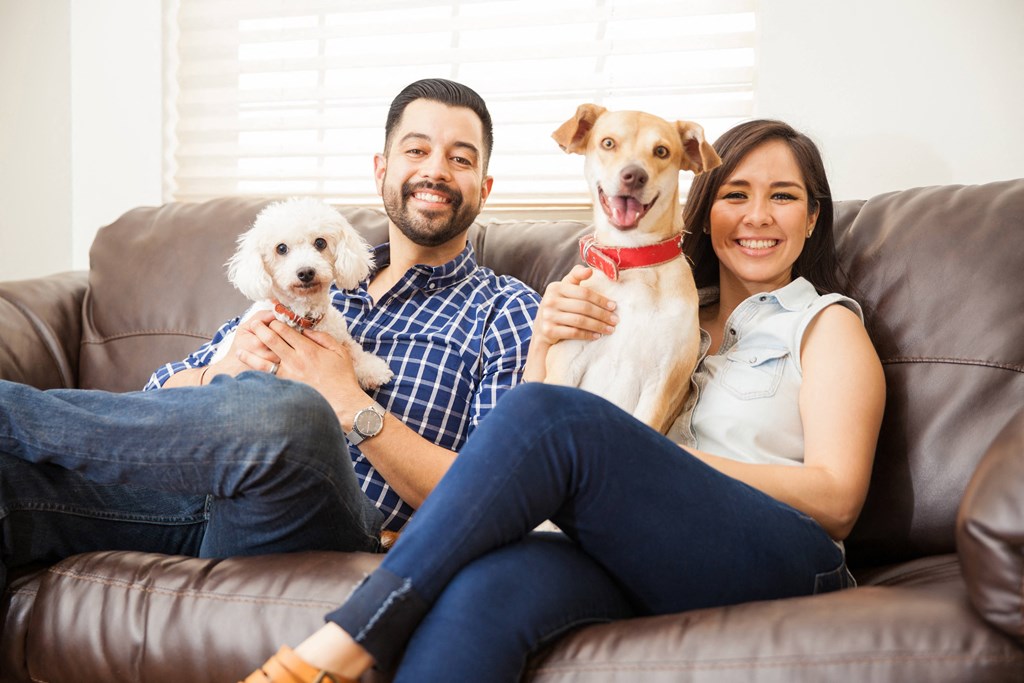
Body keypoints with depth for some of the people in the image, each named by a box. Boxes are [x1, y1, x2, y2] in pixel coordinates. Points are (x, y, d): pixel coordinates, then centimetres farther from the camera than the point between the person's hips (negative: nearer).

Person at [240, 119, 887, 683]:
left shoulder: (826, 321, 18)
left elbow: (836, 500, 2)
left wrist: (656, 461, -8)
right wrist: (544, 342, 1)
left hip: (783, 561, -3)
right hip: (637, 556, 4)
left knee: (548, 413, -30)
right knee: (483, 587, -36)